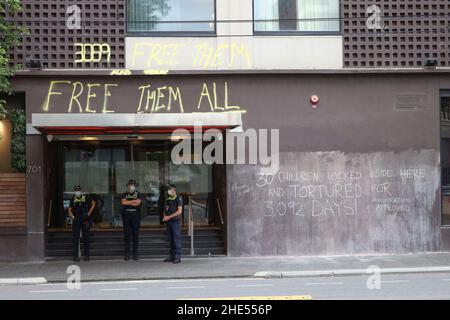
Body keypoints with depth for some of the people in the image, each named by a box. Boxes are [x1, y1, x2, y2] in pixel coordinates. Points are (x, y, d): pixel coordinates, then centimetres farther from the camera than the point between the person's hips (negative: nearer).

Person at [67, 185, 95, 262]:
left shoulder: (85, 197, 2)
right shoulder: (73, 199, 7)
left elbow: (93, 203, 13)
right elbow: (69, 210, 8)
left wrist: (89, 212, 5)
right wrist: (72, 217, -9)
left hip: (85, 219, -1)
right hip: (76, 220, 1)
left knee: (86, 237, 3)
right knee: (75, 238, -5)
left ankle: (86, 255, 10)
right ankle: (75, 256, -2)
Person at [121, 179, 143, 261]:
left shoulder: (138, 195, 7)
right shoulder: (124, 195, 10)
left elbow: (138, 203, -12)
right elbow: (123, 202, -10)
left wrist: (128, 202, -8)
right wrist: (134, 200, -10)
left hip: (135, 217, -1)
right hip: (126, 217, 1)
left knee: (135, 235, 0)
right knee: (127, 235, 0)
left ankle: (136, 254, 4)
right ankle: (127, 254, 4)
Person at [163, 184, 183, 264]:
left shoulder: (178, 198, -6)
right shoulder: (168, 199, 16)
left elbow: (179, 211, -13)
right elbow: (165, 209, 21)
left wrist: (169, 217, -15)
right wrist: (164, 216, 0)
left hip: (175, 221, -7)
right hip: (168, 222, 7)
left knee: (176, 238, -8)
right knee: (171, 239, 9)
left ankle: (177, 257, -7)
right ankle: (172, 256, 14)